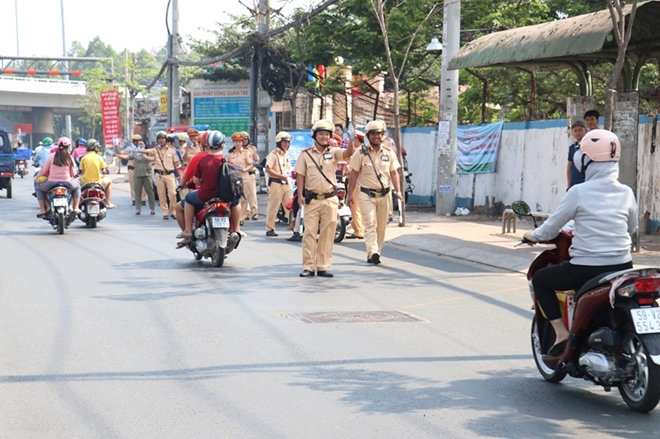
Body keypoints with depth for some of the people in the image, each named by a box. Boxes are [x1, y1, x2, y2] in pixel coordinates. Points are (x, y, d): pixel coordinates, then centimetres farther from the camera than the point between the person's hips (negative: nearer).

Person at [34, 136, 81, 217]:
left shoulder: (51, 156, -1)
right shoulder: (69, 157, 1)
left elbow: (44, 170, 2)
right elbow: (73, 173, 4)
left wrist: (37, 177, 21)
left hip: (52, 182, -1)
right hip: (66, 182, 1)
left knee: (39, 188, 27)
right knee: (77, 187, 31)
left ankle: (43, 210, 15)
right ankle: (75, 208, 20)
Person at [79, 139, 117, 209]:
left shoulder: (83, 158, -2)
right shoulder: (99, 158, -4)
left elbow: (82, 171, 1)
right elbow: (101, 171, 4)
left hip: (85, 182, 1)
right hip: (97, 182, -1)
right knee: (109, 182, 27)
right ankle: (107, 203, 25)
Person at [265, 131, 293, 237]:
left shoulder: (287, 155, 17)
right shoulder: (274, 154, -8)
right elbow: (268, 169, -15)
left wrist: (291, 173, 7)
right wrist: (280, 176, -20)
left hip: (286, 183, 7)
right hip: (275, 183, -7)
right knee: (273, 207, -3)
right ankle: (270, 229, 2)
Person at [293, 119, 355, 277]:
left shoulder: (333, 152, 6)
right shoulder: (306, 154, 4)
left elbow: (348, 153, -12)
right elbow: (300, 175, 4)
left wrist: (351, 140, -31)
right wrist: (300, 195, -6)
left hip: (330, 199, 1)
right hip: (312, 199, -1)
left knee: (327, 235, 4)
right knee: (309, 233, -2)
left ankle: (323, 267, 10)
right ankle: (309, 267, 3)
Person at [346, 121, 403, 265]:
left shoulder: (389, 153, 7)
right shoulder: (361, 153, -2)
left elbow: (394, 172, 7)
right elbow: (353, 174, 0)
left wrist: (398, 191, -5)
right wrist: (350, 194, -3)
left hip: (384, 195, 4)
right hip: (367, 195, -4)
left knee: (381, 226, 8)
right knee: (370, 224, -15)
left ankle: (377, 253, 18)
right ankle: (372, 253, -24)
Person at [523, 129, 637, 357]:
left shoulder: (578, 192, -10)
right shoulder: (626, 193, 2)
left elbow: (551, 229, -2)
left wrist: (532, 236, 18)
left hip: (587, 268, -5)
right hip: (622, 268, 5)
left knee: (540, 279, 18)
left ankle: (561, 333, 8)